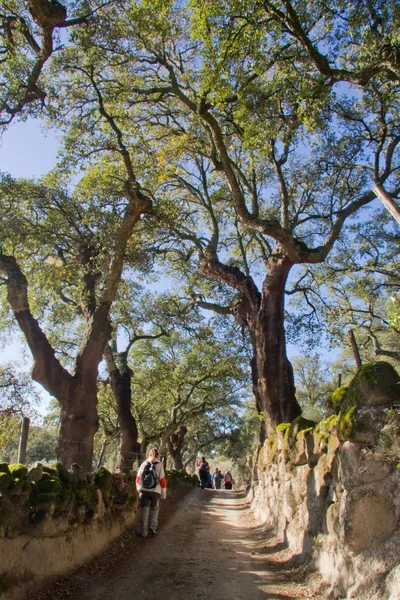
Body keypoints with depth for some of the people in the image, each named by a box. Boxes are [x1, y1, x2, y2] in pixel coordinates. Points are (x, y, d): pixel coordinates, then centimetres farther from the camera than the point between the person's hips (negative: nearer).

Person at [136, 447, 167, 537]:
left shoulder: (144, 464, 3)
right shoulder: (159, 465, -5)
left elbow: (138, 477, 7)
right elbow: (162, 480, -5)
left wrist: (138, 488, 21)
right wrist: (163, 493, 3)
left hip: (143, 490, 2)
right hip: (155, 491, -2)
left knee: (144, 509, 9)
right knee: (154, 508, 16)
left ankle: (143, 531, 8)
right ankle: (152, 526, 5)